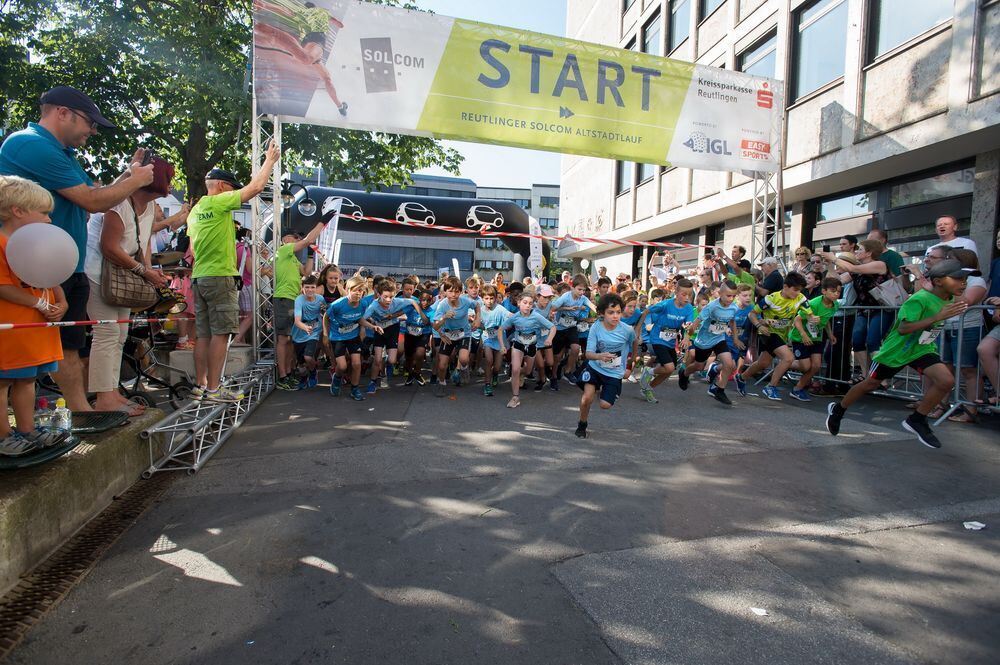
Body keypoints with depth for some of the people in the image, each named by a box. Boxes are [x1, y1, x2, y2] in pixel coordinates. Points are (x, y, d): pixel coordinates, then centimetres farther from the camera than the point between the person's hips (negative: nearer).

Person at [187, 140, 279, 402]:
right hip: (220, 276, -9)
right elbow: (256, 186, -8)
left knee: (204, 334, 9)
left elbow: (192, 250, 22)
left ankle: (200, 385, 11)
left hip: (199, 277, 9)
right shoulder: (219, 202, -6)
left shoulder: (196, 210, 20)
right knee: (220, 333, -8)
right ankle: (214, 388, -8)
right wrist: (269, 160, 4)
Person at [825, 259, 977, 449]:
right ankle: (837, 409, 28)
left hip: (922, 349, 6)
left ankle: (916, 420, 1)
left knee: (946, 381, -17)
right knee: (870, 384, 7)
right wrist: (938, 317, -41)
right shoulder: (920, 299, -28)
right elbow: (903, 329, -38)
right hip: (896, 350, -6)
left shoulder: (949, 300, -4)